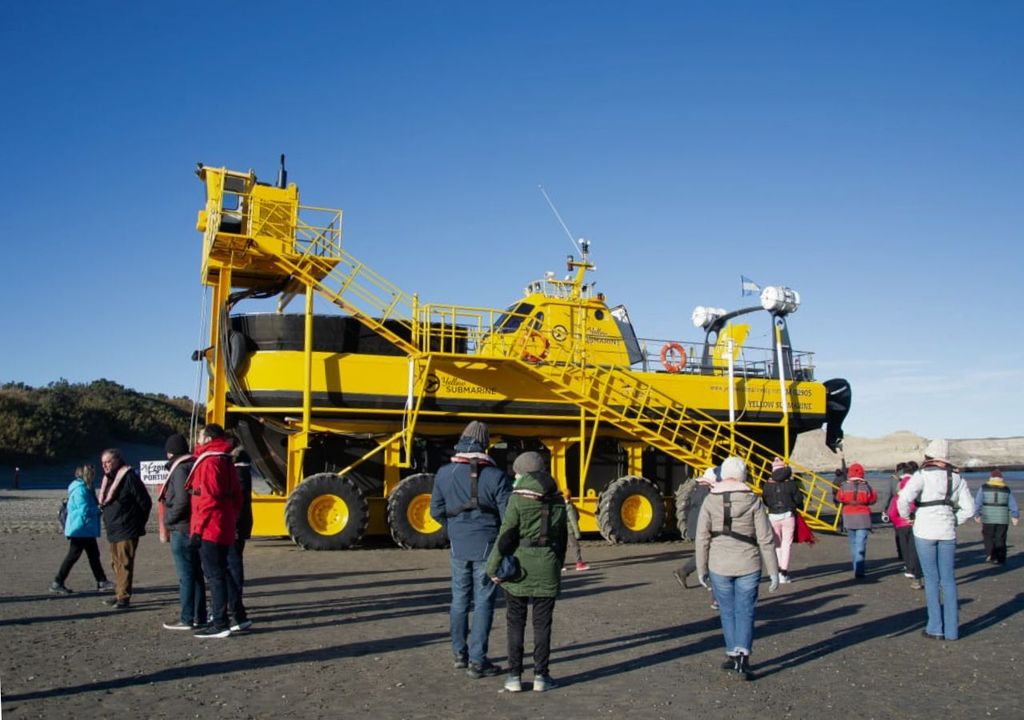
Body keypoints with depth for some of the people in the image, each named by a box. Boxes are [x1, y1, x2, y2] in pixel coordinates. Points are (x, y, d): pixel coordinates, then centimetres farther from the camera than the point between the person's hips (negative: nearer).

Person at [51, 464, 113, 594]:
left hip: (87, 529, 10)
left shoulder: (85, 489, 13)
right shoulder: (80, 490, -19)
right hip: (80, 529, -10)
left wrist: (98, 506, 2)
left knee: (94, 555, 11)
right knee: (73, 556, -3)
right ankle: (57, 583, 6)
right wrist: (99, 509, -11)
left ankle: (101, 581, 16)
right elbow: (85, 510, -24)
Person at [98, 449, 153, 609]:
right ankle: (119, 594, 23)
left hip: (126, 531, -9)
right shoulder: (108, 479, 14)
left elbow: (145, 502, -13)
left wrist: (139, 523, -7)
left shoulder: (129, 477, -14)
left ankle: (124, 597, -5)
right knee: (116, 564, 14)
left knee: (124, 564, -8)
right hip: (113, 530, 9)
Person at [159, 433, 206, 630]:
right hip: (194, 528, 9)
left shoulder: (180, 469, -14)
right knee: (195, 573, 13)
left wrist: (169, 520, -9)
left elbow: (182, 501, -23)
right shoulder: (194, 466, 13)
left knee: (185, 575, -4)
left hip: (182, 530, -9)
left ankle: (187, 619, 1)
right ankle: (199, 616, 19)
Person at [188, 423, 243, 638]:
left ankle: (220, 624, -5)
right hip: (225, 529, 9)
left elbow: (208, 498, -19)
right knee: (220, 573, 15)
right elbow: (236, 496, 19)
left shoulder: (208, 461, -12)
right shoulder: (227, 461, 16)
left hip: (210, 530, -9)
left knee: (214, 575, -6)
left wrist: (198, 529, -17)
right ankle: (219, 618, 22)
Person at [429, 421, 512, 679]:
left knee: (460, 600, 18)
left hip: (459, 546, 3)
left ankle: (460, 653, 29)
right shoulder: (496, 476, -12)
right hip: (487, 546, -3)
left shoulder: (445, 473, -2)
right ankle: (477, 662, 7)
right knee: (483, 603, 4)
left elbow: (436, 511, 5)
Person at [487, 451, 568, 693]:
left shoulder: (518, 499, -11)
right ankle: (540, 675, 11)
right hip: (547, 568, 3)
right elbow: (563, 539, 9)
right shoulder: (557, 501, 4)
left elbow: (506, 536, -13)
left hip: (519, 567, -3)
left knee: (516, 622, 7)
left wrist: (494, 568, -6)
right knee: (542, 623, 9)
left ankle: (514, 675, 9)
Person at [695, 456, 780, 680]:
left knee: (728, 612, 16)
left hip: (719, 567, 1)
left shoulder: (710, 501, -5)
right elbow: (766, 539, -6)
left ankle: (732, 655, 24)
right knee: (745, 612, 5)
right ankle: (742, 656, -12)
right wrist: (773, 571, 0)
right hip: (748, 566, -1)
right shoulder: (753, 500, -5)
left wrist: (701, 569, 6)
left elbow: (702, 538, -4)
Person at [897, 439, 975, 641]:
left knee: (931, 579, 4)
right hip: (948, 533, 4)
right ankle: (952, 629, 12)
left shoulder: (923, 475, -9)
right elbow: (969, 508, 6)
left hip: (925, 531, -4)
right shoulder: (957, 478, 7)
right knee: (948, 579, 10)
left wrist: (906, 515, -3)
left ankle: (935, 628, 6)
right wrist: (953, 521, 15)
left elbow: (904, 498, -20)